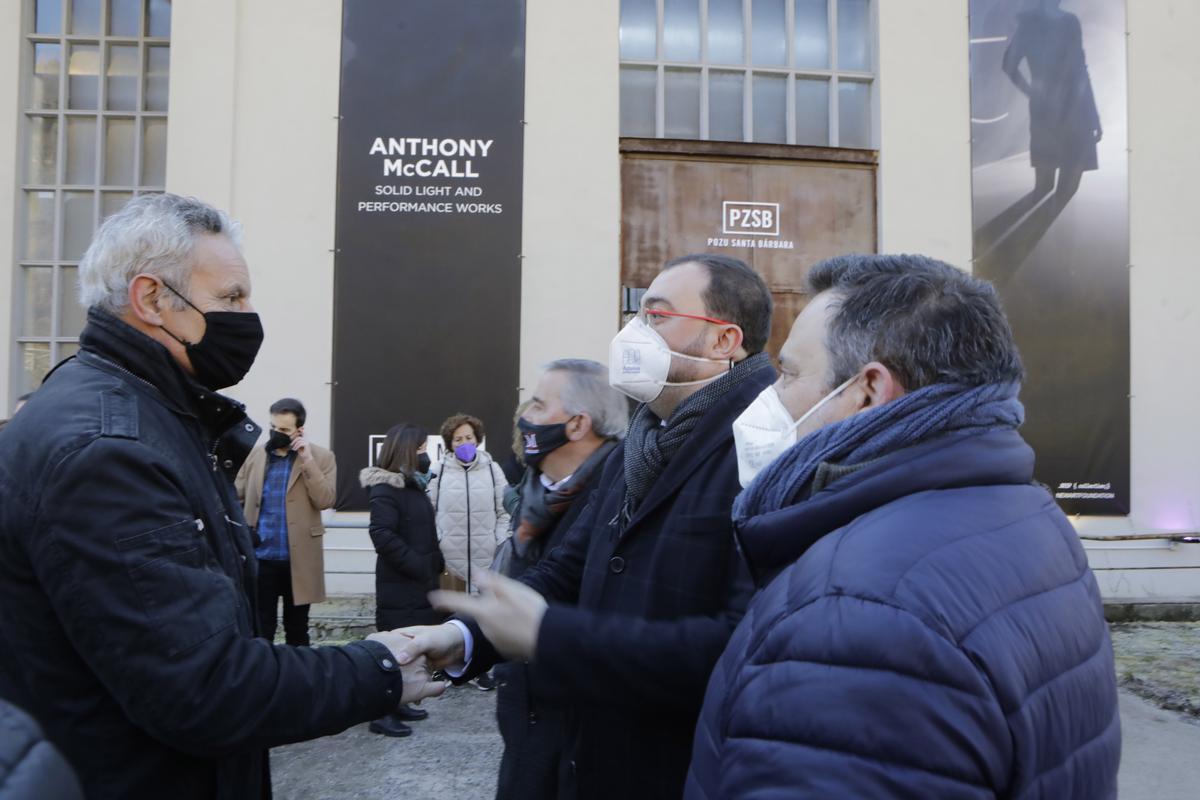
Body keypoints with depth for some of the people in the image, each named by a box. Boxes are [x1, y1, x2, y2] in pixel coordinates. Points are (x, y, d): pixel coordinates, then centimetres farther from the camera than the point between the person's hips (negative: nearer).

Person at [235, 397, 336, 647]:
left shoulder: (321, 457, -2)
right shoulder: (257, 454, 5)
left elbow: (325, 501, -13)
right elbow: (237, 497, 9)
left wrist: (307, 459, -18)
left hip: (299, 559, -1)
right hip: (261, 558, 1)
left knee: (297, 629, 13)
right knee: (260, 630, 4)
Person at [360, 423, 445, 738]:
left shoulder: (412, 485, 14)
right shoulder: (385, 489, -14)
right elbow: (382, 535, -24)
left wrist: (434, 563, 7)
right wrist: (419, 565, -21)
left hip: (418, 581, 9)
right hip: (400, 584, -9)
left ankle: (396, 704, 23)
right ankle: (381, 712, 3)